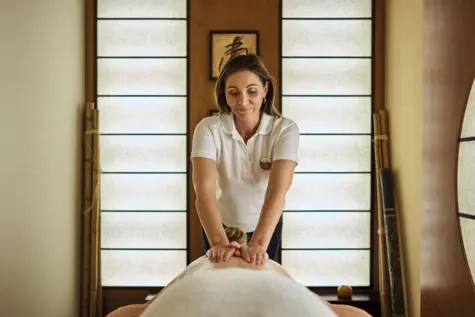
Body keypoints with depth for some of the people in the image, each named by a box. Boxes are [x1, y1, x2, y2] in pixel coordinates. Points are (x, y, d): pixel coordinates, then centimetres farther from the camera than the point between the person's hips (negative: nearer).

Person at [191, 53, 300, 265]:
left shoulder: (285, 129, -24)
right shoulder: (208, 129, -25)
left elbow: (278, 190, -37)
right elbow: (204, 188, -38)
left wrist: (259, 243, -51)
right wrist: (218, 241, -53)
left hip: (266, 225, 1)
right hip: (219, 225, 0)